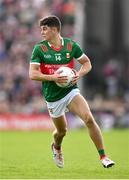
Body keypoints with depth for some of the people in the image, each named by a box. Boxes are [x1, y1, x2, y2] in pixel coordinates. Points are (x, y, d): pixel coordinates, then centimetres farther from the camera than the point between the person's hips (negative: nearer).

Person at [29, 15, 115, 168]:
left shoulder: (71, 45, -3)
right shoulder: (39, 49, -7)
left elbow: (87, 63, 9)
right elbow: (32, 74, -12)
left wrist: (79, 74, -11)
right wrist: (53, 77, -25)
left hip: (71, 91, 0)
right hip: (52, 97, 0)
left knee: (89, 119, -20)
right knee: (62, 130, 12)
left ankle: (103, 156, -14)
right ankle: (56, 147, 50)